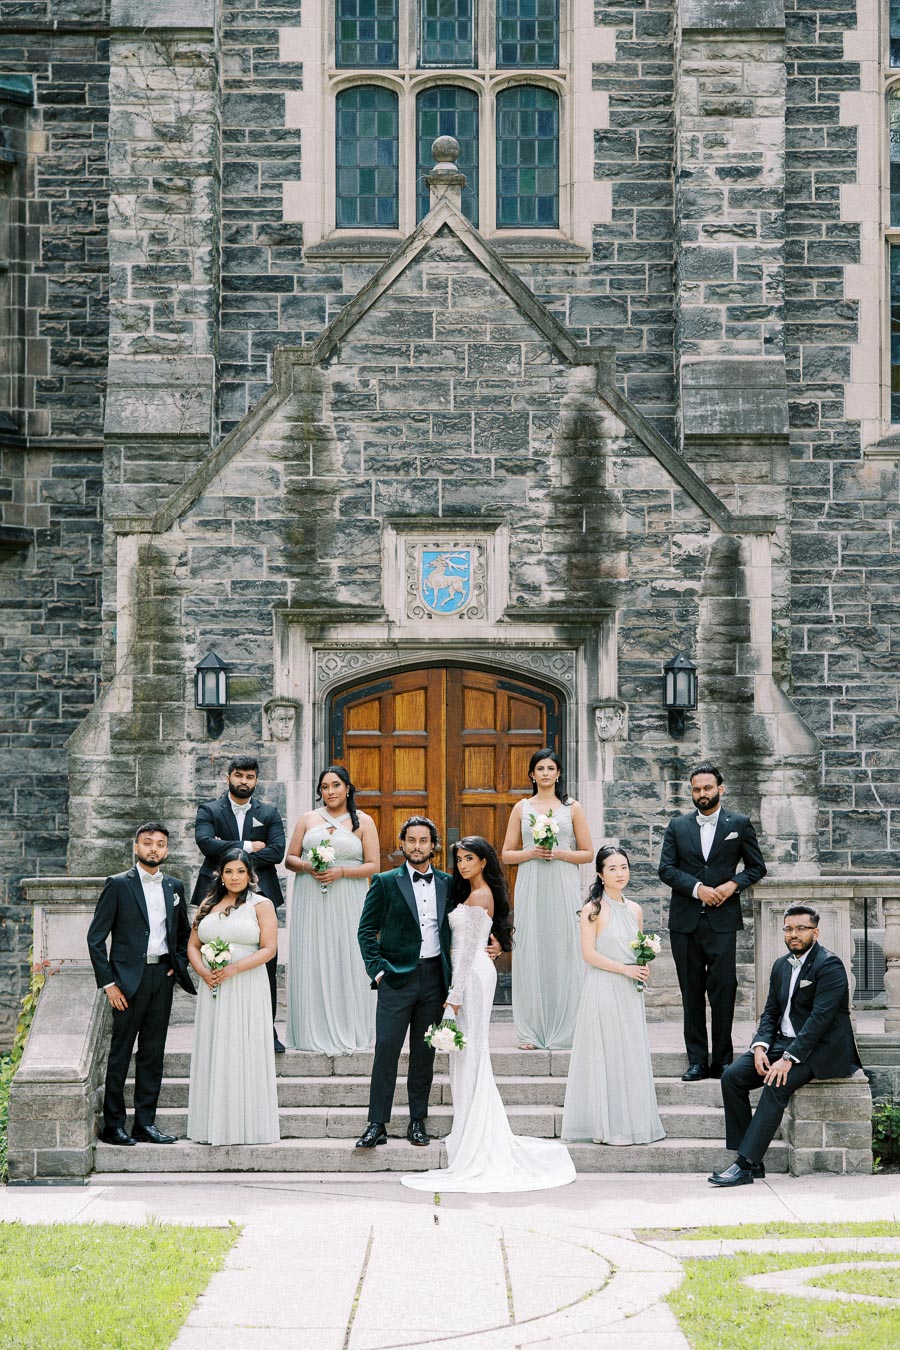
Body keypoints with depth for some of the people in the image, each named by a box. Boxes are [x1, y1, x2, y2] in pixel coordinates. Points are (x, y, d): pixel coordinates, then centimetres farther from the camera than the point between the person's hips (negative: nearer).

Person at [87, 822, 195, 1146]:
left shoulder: (175, 886, 12)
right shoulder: (118, 885, -3)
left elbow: (184, 933, 26)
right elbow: (95, 938, -5)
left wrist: (179, 965, 9)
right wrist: (108, 983, -10)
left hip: (162, 977, 5)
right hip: (129, 979, -5)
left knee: (153, 1054, 6)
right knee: (120, 1053, -2)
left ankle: (145, 1123, 11)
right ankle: (113, 1125, 3)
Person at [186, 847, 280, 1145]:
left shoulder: (261, 905, 1)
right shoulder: (208, 905, 14)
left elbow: (268, 949, -8)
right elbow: (193, 945, 13)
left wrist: (233, 969, -17)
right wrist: (203, 972, -7)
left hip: (247, 988, -4)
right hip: (212, 989, 4)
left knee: (244, 1052, -4)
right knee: (212, 1053, 3)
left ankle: (247, 1125, 2)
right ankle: (215, 1125, 8)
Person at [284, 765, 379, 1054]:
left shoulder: (363, 822, 6)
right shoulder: (308, 819, 12)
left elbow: (373, 866, 1)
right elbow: (289, 859, 11)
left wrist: (341, 871, -13)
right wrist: (306, 867, -10)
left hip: (347, 902, -2)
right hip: (311, 901, 2)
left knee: (346, 962, -4)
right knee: (312, 962, -2)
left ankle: (347, 1034, 1)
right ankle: (314, 1033, 1)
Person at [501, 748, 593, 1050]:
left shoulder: (572, 808, 7)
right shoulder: (522, 808, 10)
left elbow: (587, 853, 6)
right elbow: (507, 854, 10)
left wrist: (559, 853, -9)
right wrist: (531, 853, -8)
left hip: (563, 889, -1)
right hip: (531, 888, 1)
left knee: (563, 953, -3)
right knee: (530, 954, -2)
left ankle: (563, 1032, 2)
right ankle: (531, 1032, 2)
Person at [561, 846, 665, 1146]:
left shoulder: (634, 910, 11)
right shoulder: (593, 910, -6)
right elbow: (588, 953, -11)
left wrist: (643, 969, -1)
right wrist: (625, 969, -15)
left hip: (630, 993, 6)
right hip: (603, 990, -6)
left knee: (632, 1054, 5)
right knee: (606, 1054, -4)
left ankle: (632, 1123, 11)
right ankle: (605, 1126, 0)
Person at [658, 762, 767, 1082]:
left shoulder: (739, 824, 6)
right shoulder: (677, 827, 10)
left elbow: (757, 867, 9)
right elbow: (666, 868, 3)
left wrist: (733, 885, -9)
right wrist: (697, 888, -11)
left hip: (722, 920, -2)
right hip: (685, 920, 2)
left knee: (723, 989, -8)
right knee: (692, 992, 3)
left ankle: (722, 1060, -2)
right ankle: (697, 1061, 6)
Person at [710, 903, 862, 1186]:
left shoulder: (829, 965, -13)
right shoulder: (781, 965, 13)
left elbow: (820, 1018, -21)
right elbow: (770, 1012, 13)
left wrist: (789, 1058, -27)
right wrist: (760, 1046, -7)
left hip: (823, 1049, -8)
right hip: (784, 1043, 8)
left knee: (777, 1085, -31)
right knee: (732, 1076, -11)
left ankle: (745, 1165, -33)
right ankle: (752, 1161, -13)